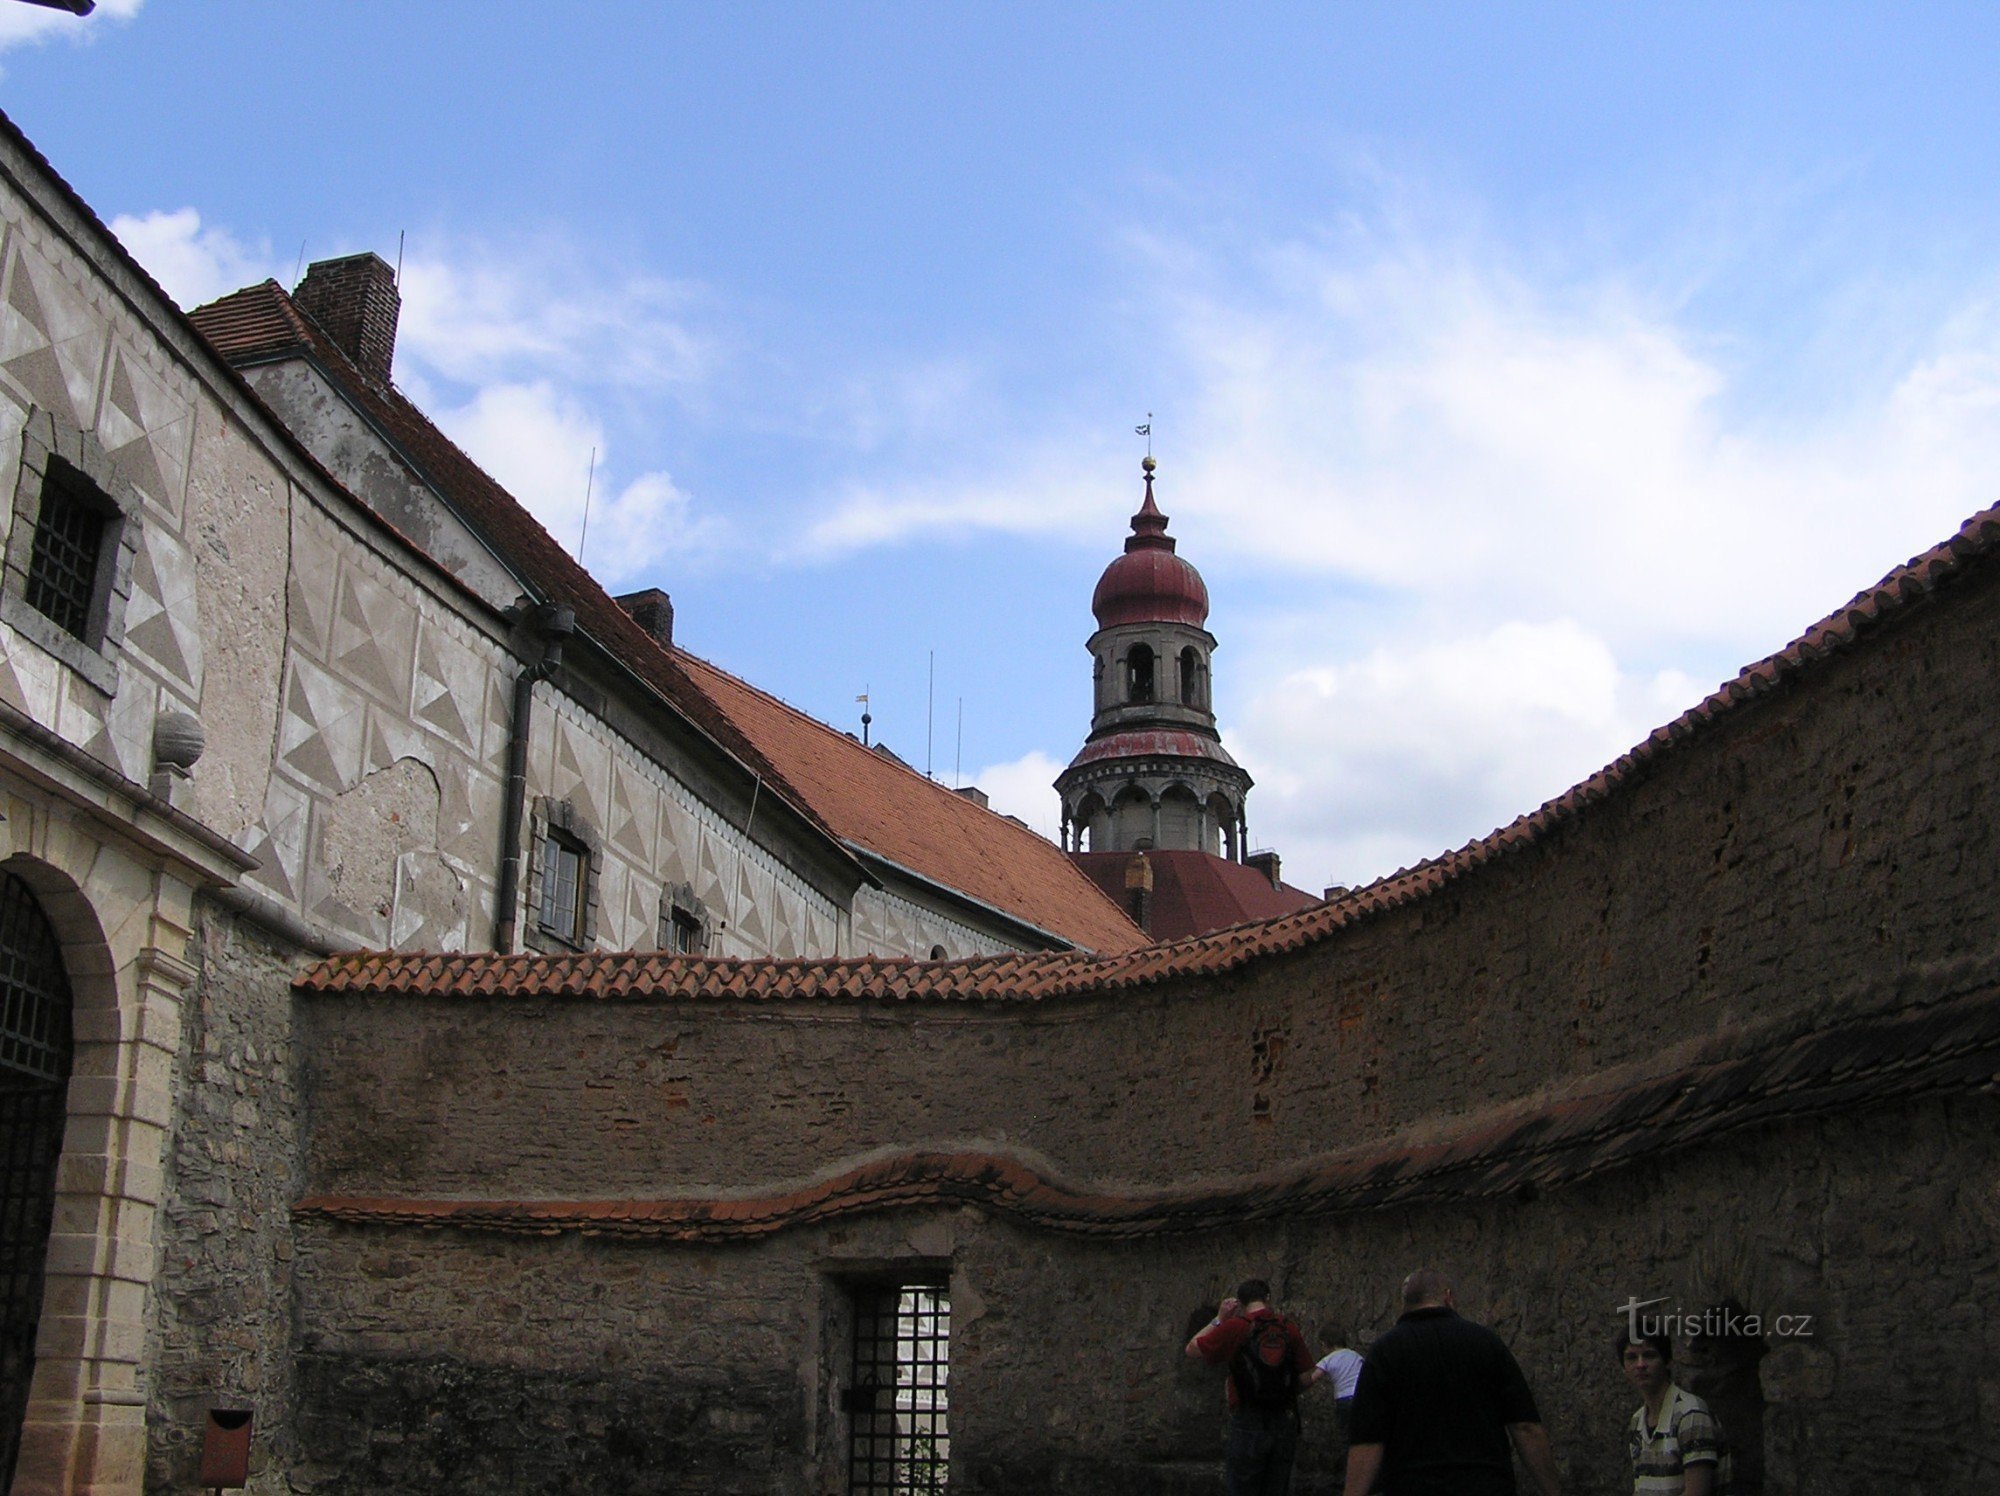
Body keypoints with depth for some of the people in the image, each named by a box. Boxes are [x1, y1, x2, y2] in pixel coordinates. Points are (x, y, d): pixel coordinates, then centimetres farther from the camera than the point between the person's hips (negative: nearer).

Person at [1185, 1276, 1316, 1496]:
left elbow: (1192, 1349, 2)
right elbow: (1305, 1377, 6)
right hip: (1285, 1424, 4)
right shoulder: (1289, 1328, 5)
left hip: (1249, 1423, -4)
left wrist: (1219, 1319, 9)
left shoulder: (1235, 1326, -7)